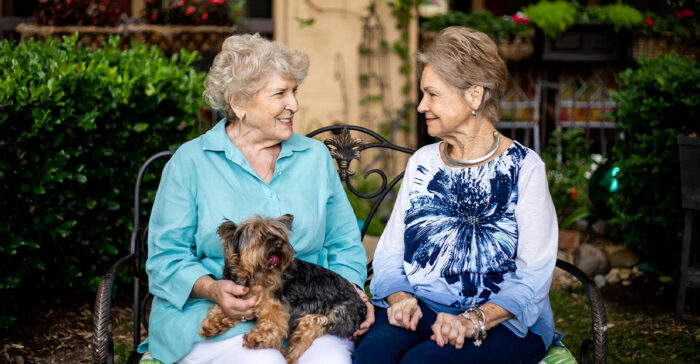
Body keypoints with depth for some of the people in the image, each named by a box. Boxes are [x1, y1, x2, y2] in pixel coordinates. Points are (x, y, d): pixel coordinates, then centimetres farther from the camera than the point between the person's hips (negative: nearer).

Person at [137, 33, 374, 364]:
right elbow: (166, 256, 1)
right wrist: (211, 289, -18)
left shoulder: (315, 157, 14)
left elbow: (344, 244, 17)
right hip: (215, 314, -2)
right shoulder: (191, 162, 3)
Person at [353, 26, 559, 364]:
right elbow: (389, 253, 11)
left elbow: (533, 276, -8)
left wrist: (474, 320, -21)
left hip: (502, 322, -3)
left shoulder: (524, 168, -1)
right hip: (418, 310, 4)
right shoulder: (422, 162, 13)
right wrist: (399, 298, -10)